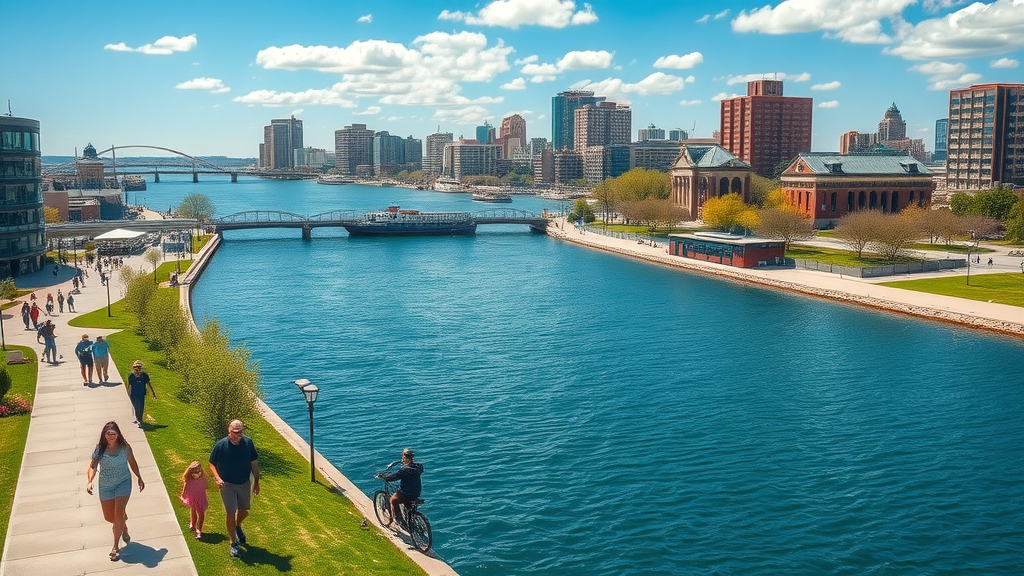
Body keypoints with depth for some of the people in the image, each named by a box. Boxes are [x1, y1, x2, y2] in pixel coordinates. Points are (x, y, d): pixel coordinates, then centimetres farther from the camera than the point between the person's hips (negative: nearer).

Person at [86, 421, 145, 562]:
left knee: (119, 513, -15)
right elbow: (92, 466, -18)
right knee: (109, 517, 10)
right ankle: (123, 527, 45)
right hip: (105, 486, 2)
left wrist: (139, 478, 13)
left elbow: (132, 462, 5)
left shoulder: (124, 447, -11)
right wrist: (89, 481, -35)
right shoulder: (99, 449, -12)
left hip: (123, 483, -2)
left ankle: (116, 547, -5)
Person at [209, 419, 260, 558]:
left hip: (244, 484, 3)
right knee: (231, 514, -1)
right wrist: (217, 478, -25)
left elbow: (254, 463, 0)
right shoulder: (221, 445, -19)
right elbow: (212, 464, -8)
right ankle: (233, 543, 17)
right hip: (227, 485, -3)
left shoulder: (248, 443, -12)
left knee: (244, 510, 18)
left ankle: (238, 527, 51)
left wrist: (256, 481, 3)